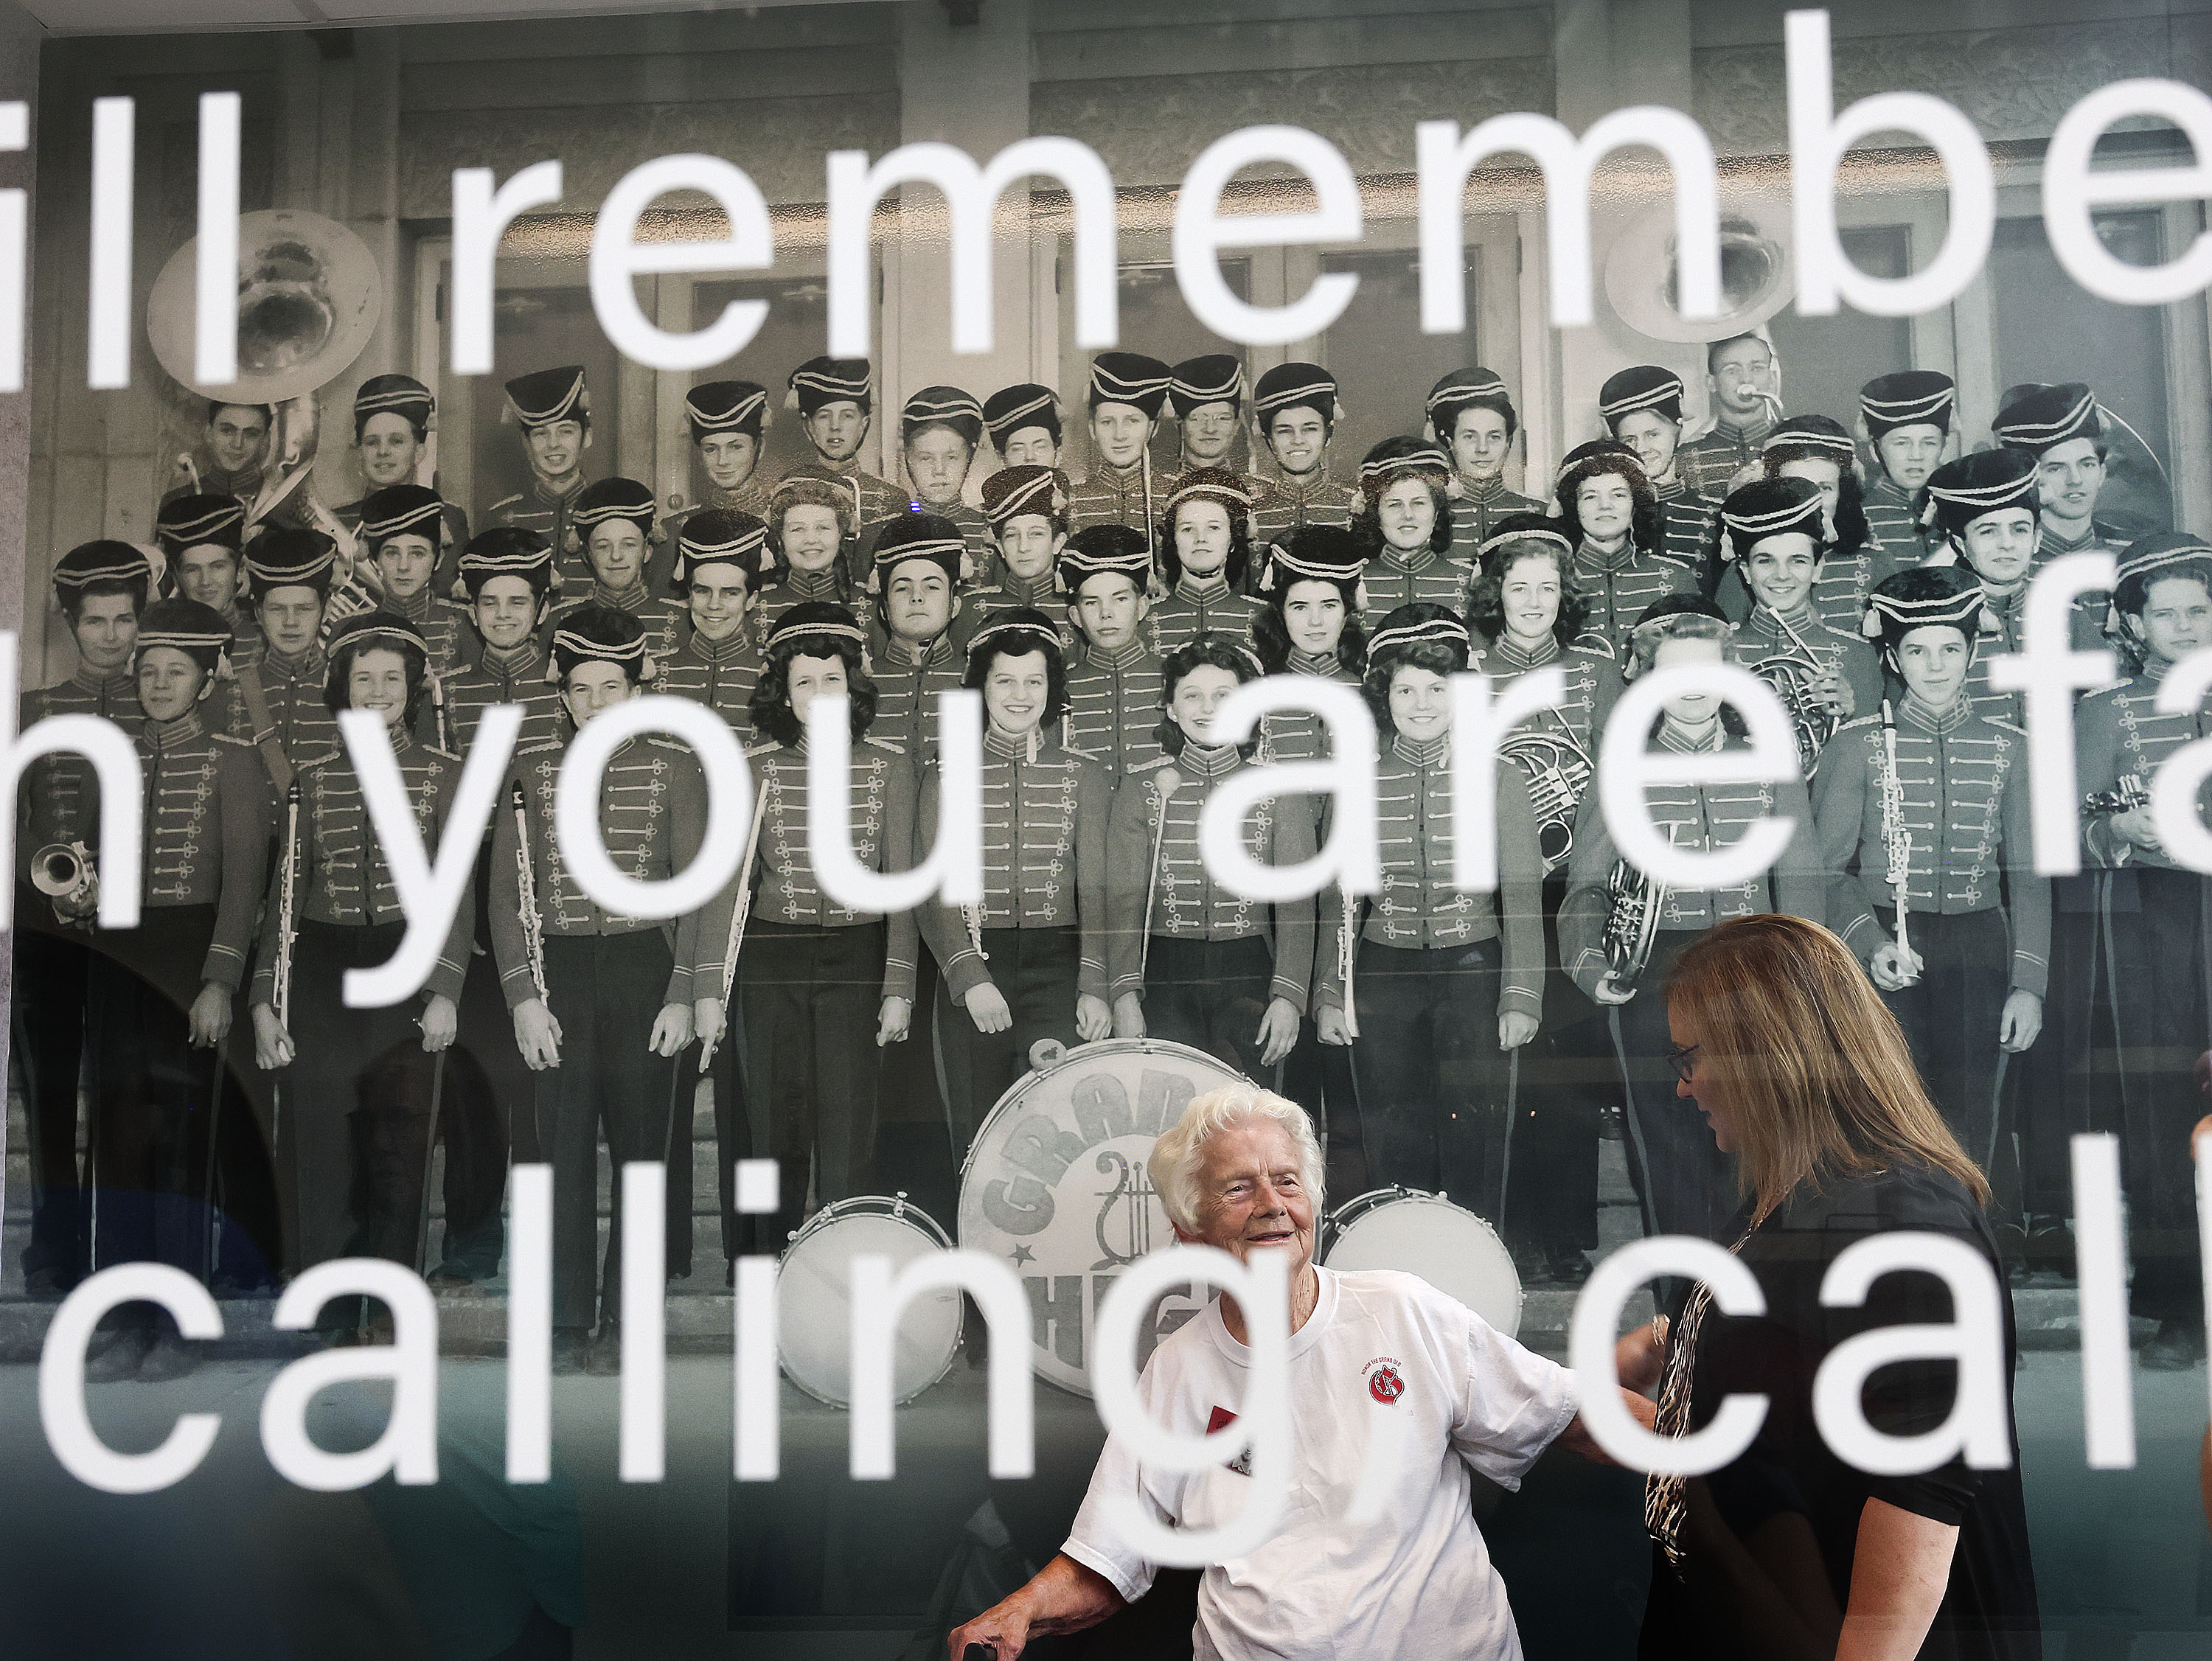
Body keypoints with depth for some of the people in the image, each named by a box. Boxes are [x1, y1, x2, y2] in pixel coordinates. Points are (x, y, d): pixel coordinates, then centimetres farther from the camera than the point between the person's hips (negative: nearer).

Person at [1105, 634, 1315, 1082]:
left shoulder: (1280, 791, 8)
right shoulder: (1140, 790, 9)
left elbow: (1296, 902, 3)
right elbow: (1124, 899, 3)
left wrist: (1288, 995, -9)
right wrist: (1125, 994, -8)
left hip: (1248, 977, 0)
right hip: (1164, 975, 0)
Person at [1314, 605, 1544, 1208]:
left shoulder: (1499, 780, 2)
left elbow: (1522, 895, 0)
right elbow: (1338, 899, 8)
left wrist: (1522, 995, -6)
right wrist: (1330, 993, 2)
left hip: (1473, 972, -1)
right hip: (1383, 977, 2)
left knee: (1473, 1154, -1)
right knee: (1394, 1156, 4)